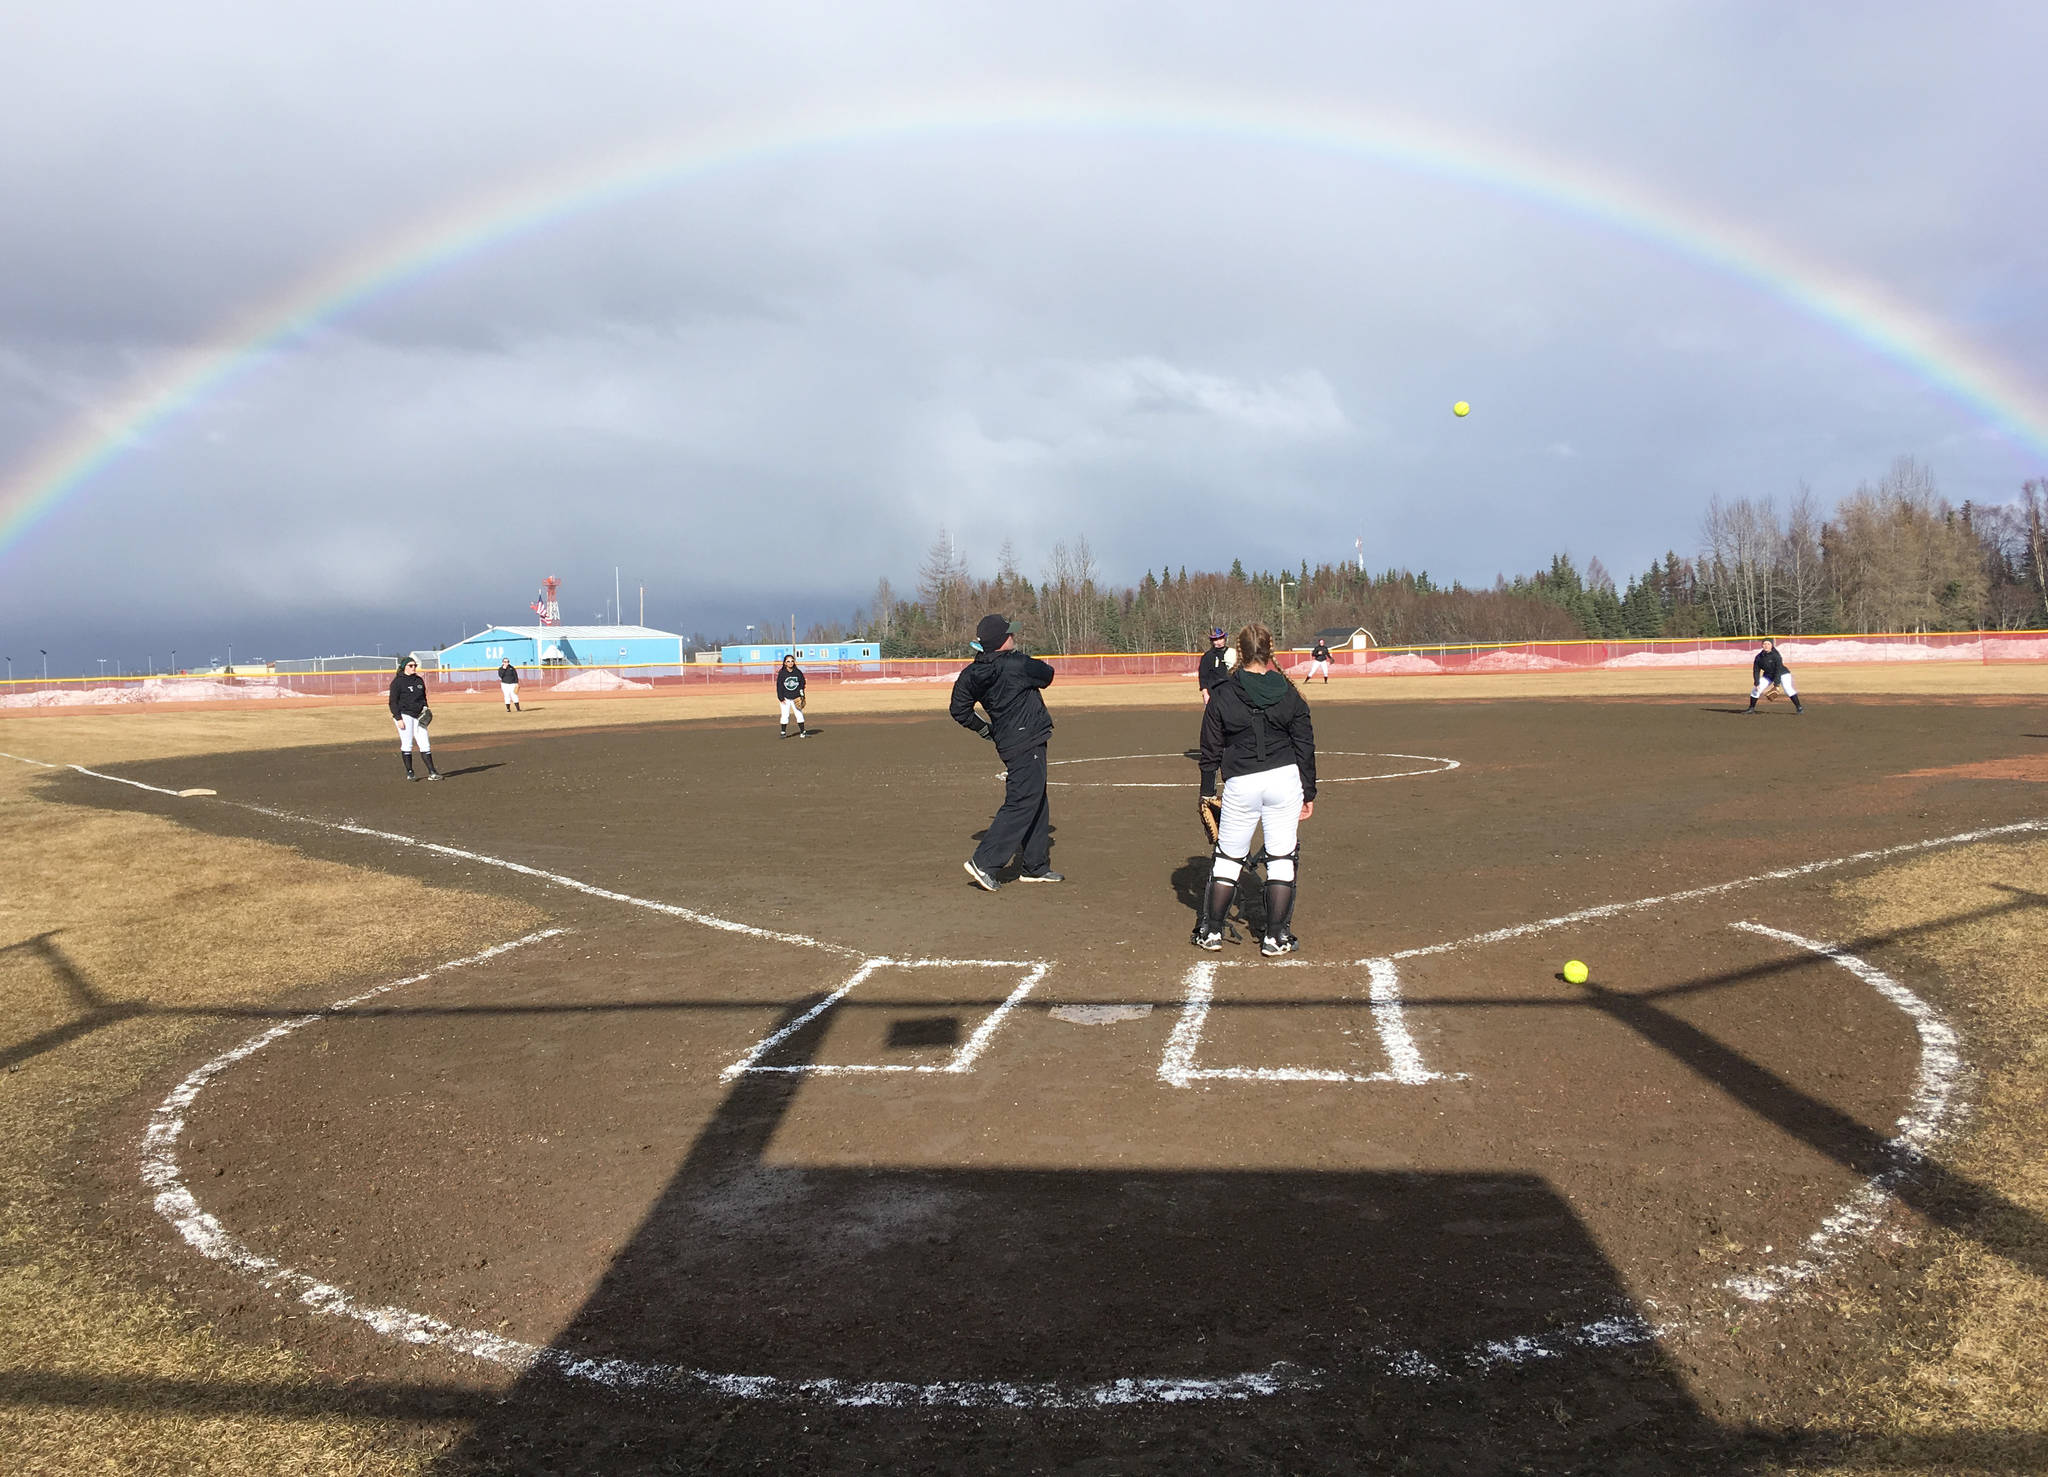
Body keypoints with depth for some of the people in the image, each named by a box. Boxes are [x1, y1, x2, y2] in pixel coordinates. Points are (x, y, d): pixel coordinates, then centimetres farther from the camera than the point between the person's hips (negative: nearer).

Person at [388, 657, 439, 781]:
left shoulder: (419, 680, 15)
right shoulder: (398, 682, -4)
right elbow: (393, 702, -7)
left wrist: (425, 712, 10)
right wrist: (398, 719, -15)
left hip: (418, 716, 6)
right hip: (404, 715, -5)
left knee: (425, 744, 0)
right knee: (407, 744, -5)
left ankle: (431, 772, -2)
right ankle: (409, 773, 1)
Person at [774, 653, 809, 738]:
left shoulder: (798, 672, 1)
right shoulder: (781, 673, -5)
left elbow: (802, 684, 8)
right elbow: (779, 686, -4)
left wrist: (800, 695, -2)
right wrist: (781, 698, -9)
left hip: (796, 698, 2)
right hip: (785, 698, -2)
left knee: (799, 714, 2)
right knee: (785, 716, -2)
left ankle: (803, 732, 8)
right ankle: (783, 732, 9)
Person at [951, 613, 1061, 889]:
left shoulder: (972, 674, 3)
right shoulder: (1017, 664, -17)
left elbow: (960, 711, 9)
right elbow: (1047, 675, 1)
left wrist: (984, 729, 20)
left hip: (1008, 741, 9)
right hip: (1026, 744, -9)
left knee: (1038, 804, 17)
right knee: (1022, 803, -8)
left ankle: (1035, 866, 24)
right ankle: (984, 862, -12)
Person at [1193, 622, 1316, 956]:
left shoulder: (1221, 696, -2)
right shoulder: (1288, 694, 2)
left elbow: (1211, 752, 2)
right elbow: (1305, 747, 5)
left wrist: (1207, 793, 10)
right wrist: (1309, 792, 13)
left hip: (1240, 784, 0)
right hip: (1285, 779, 1)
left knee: (1227, 857, 12)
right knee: (1281, 858, 7)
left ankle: (1210, 931, 17)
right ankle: (1276, 937, 9)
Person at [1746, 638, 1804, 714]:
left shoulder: (1776, 655, -25)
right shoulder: (1759, 657, -11)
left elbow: (1778, 670, -26)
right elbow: (1756, 671, -6)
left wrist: (1776, 684, -30)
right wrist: (1757, 684, -14)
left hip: (1782, 674, -5)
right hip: (1768, 675, 5)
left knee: (1788, 688, -26)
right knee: (1756, 689, -3)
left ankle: (1799, 707, -21)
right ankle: (1751, 708, 13)